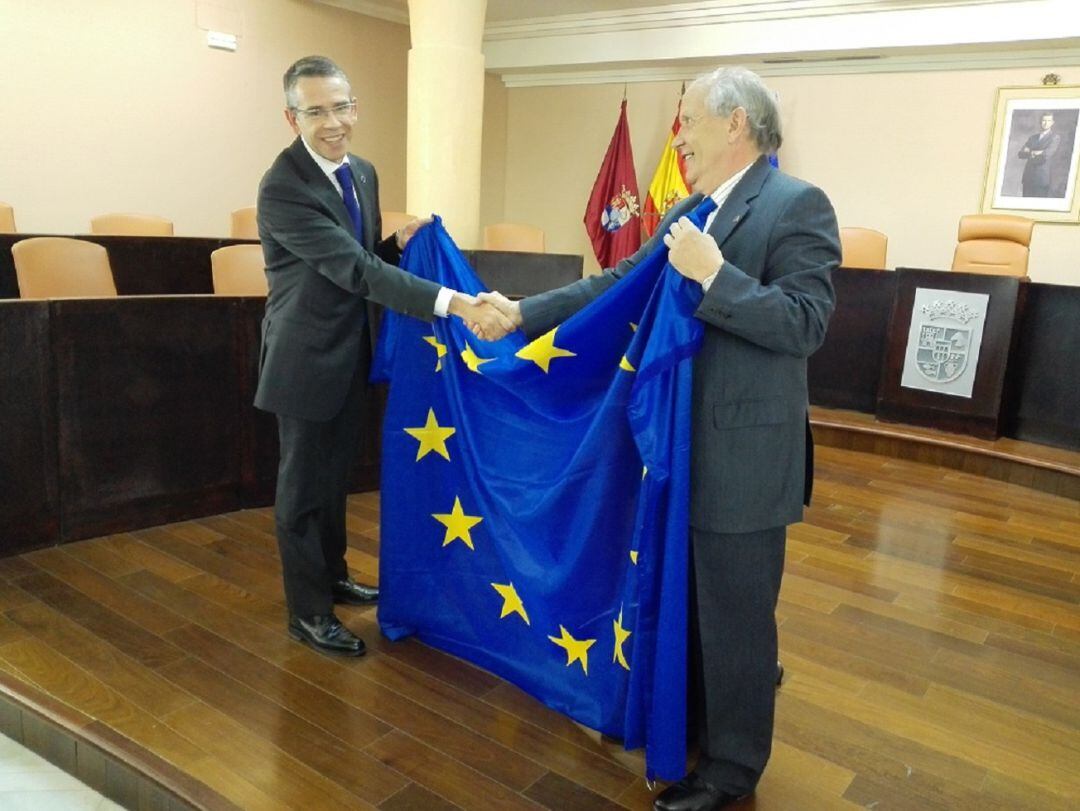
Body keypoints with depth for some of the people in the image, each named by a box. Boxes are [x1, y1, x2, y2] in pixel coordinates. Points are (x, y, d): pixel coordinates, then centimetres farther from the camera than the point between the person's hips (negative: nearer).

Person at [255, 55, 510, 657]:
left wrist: (399, 243, -9)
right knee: (304, 485, 6)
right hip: (307, 358, -7)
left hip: (352, 353, 8)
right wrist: (453, 303, -40)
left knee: (336, 475, 21)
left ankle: (333, 575, 40)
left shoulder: (363, 173, 4)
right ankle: (308, 612, 22)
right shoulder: (283, 188, -22)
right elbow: (355, 270, -32)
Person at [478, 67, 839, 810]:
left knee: (733, 615, 7)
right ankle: (686, 721, 45)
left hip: (743, 456, -8)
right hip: (682, 447, 8)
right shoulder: (689, 213, 11)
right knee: (683, 603, 22)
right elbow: (616, 285, 10)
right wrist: (523, 314, 5)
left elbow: (806, 323, -21)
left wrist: (713, 274, -25)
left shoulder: (796, 206, -13)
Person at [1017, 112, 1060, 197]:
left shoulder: (1055, 137, 2)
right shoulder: (1033, 137, 18)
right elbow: (1020, 154, 8)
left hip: (1042, 178, -5)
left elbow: (1047, 153, -13)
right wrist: (1031, 153, -11)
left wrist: (1030, 152, -1)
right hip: (1028, 177, 5)